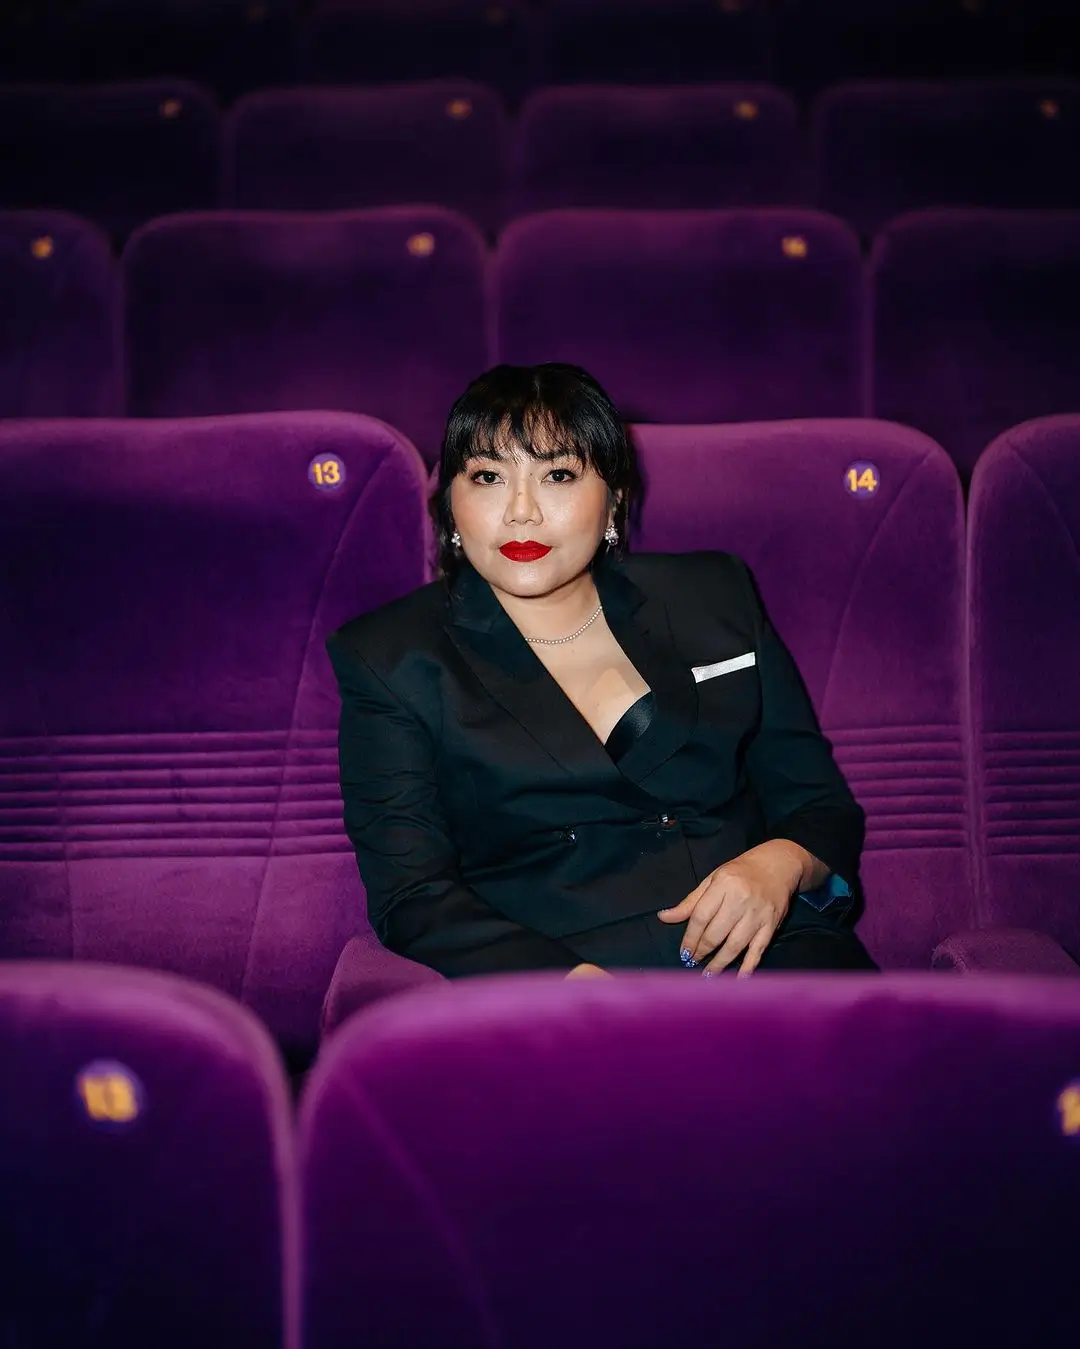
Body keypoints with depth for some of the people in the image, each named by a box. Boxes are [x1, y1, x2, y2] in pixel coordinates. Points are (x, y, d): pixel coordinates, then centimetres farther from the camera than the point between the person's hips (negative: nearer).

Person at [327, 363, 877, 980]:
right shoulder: (390, 659, 6)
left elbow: (821, 802, 16)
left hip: (766, 947, 2)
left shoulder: (716, 597, 14)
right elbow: (412, 896, -3)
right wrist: (569, 981, -20)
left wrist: (782, 862, -9)